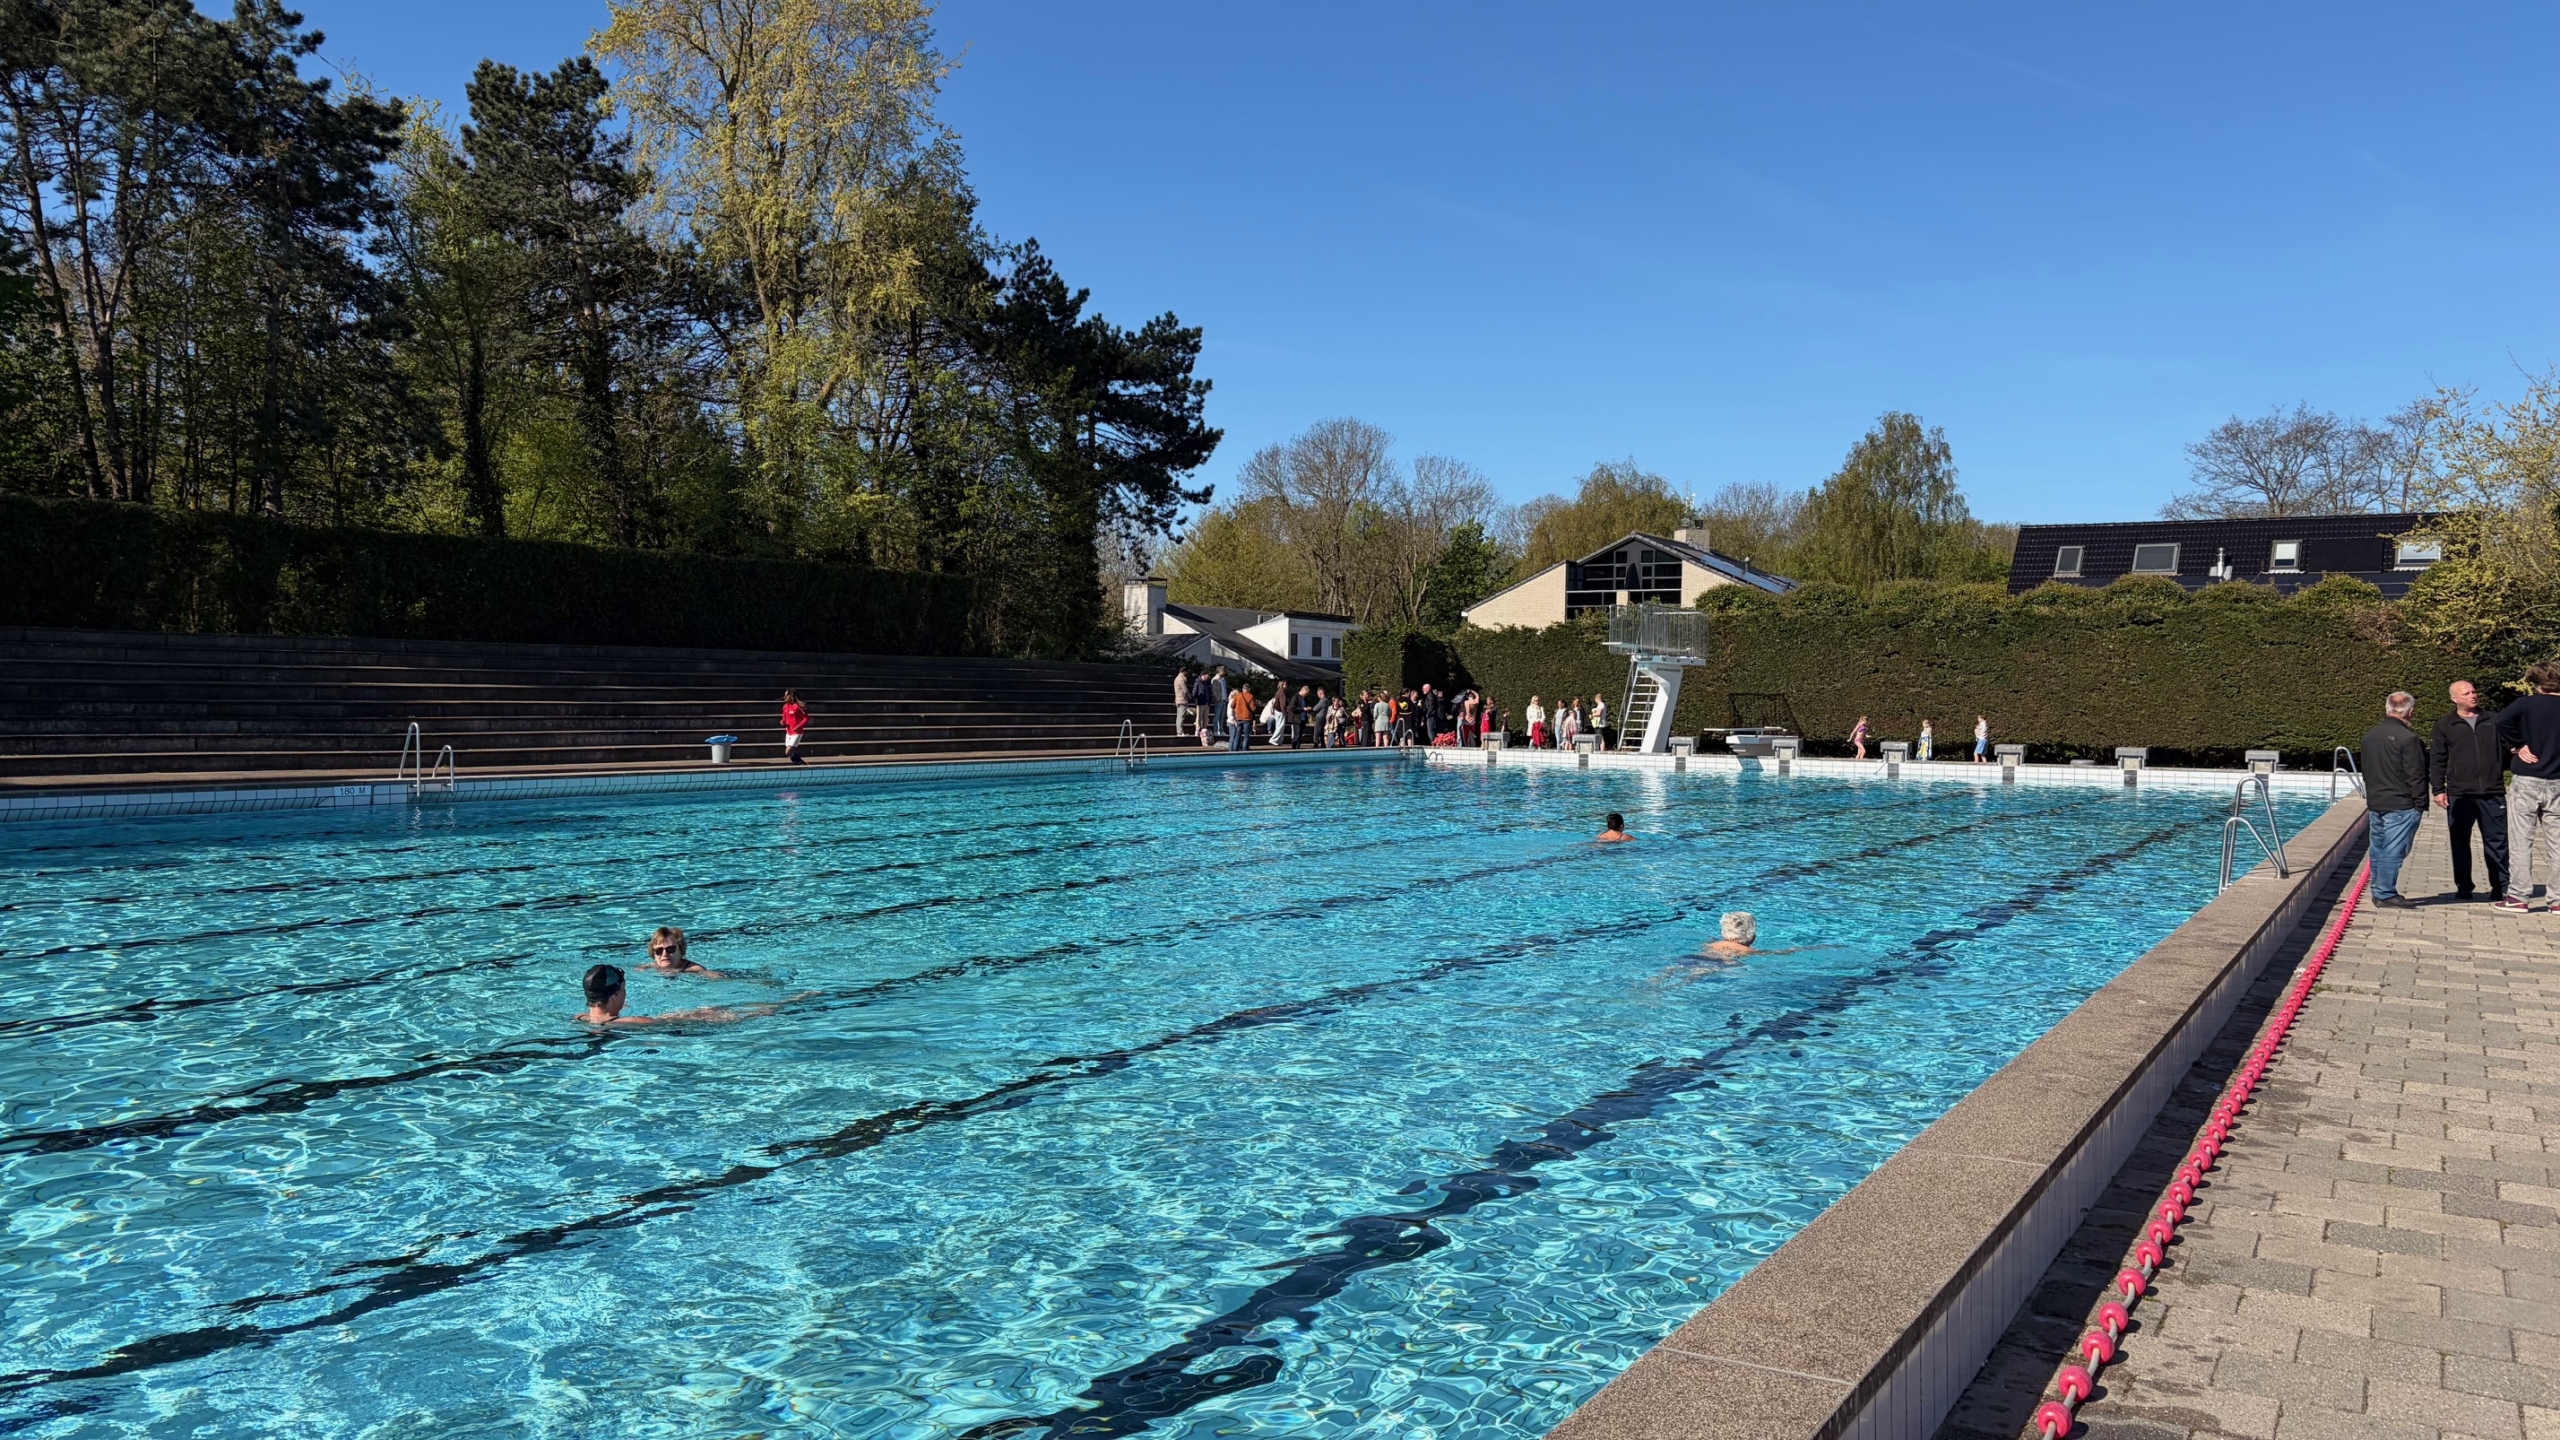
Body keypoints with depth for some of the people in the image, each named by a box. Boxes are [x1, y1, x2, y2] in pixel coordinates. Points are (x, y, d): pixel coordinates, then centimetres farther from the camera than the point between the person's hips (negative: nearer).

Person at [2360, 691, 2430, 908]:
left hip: (2374, 803, 8)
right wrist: (2420, 804, -8)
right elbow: (2415, 776, -14)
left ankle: (2379, 892, 19)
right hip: (2401, 805, -8)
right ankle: (2386, 895, -4)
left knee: (2377, 850, 12)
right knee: (2393, 851, -5)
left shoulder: (2369, 736, 10)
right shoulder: (2408, 738, -14)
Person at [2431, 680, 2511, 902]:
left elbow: (2505, 750, 18)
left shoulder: (2492, 722, 13)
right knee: (2460, 842, 4)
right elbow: (2436, 760, 3)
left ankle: (2501, 887, 10)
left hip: (2492, 793, 1)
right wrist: (2438, 789, -4)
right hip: (2459, 794, -1)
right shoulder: (2444, 726, 6)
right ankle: (2463, 888, 12)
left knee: (2496, 841, 3)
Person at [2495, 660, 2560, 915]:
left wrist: (2518, 745, -11)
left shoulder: (2528, 704, -6)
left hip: (2527, 782, -3)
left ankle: (2518, 898, -1)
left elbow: (2502, 719, -23)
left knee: (2521, 842, 0)